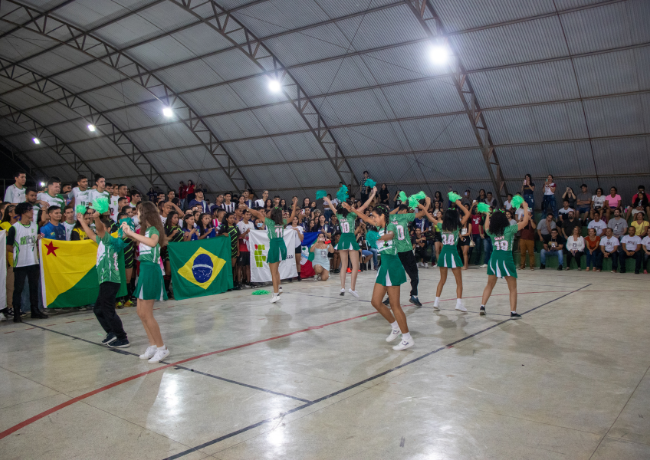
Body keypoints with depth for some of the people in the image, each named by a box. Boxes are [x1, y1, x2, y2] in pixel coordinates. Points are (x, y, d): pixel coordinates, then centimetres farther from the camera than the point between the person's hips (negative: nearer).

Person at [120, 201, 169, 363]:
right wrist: (129, 234, 13)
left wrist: (131, 233, -29)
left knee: (147, 314, -4)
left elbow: (152, 242, -34)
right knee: (141, 312, 13)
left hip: (151, 270, -9)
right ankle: (153, 346, 22)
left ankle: (162, 348, 6)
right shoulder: (146, 230, 13)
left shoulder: (154, 229, -13)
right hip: (144, 269, 9)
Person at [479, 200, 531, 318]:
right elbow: (525, 221, -2)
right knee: (513, 288, 7)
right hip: (506, 259, -4)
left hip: (494, 258, 4)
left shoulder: (491, 232, 5)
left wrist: (487, 215, 39)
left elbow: (486, 227, 29)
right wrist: (525, 207, 9)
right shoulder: (509, 229, -7)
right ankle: (513, 312, 4)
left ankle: (482, 306, 14)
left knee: (489, 285, 19)